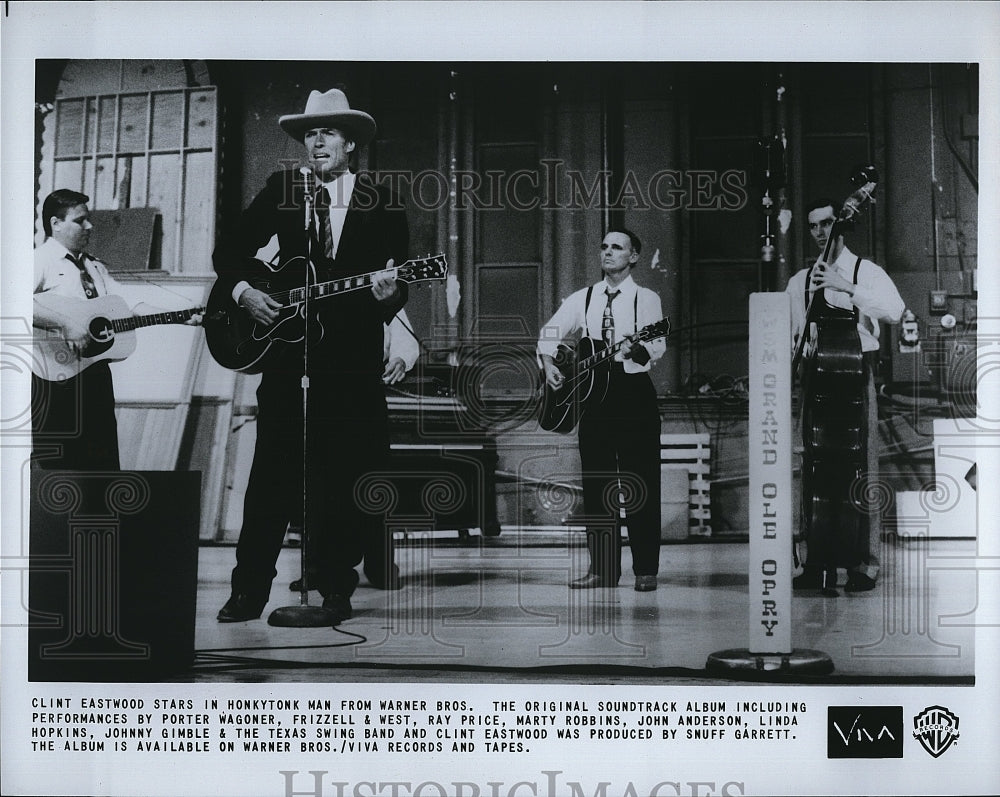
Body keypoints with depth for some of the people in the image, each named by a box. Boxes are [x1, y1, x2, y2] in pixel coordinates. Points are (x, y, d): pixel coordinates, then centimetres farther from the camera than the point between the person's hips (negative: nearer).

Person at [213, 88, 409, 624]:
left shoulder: (381, 205, 4)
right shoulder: (281, 190, 7)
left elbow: (397, 291, 2)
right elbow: (230, 250, 13)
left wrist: (388, 293, -20)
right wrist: (244, 291, -4)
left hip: (354, 359, 0)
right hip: (287, 352, 1)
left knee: (344, 479, 3)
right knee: (272, 475, -1)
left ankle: (335, 589, 14)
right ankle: (248, 590, 7)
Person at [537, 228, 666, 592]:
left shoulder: (646, 299, 2)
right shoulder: (583, 299, 13)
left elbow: (657, 346, -11)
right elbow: (550, 333, 14)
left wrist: (635, 349, -32)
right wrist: (549, 365, -3)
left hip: (634, 390, -4)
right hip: (593, 390, 4)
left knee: (641, 485, -4)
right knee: (596, 485, 4)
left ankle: (645, 570, 0)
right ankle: (603, 569, 10)